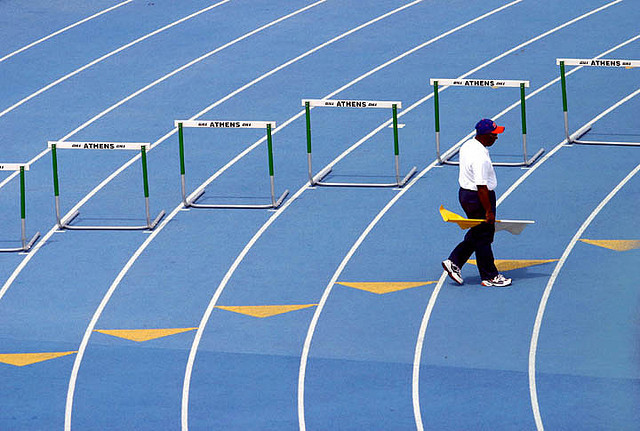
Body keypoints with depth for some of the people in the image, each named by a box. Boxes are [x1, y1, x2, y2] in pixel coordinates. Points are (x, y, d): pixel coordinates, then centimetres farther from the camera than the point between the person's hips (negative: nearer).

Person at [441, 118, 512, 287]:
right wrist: (488, 211, -22)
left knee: (476, 234, 20)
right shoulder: (480, 157, -27)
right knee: (483, 237, 2)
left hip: (465, 192, 10)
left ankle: (454, 262, 20)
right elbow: (482, 187, -26)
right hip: (478, 198, -10)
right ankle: (490, 276, 13)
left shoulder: (468, 145, 5)